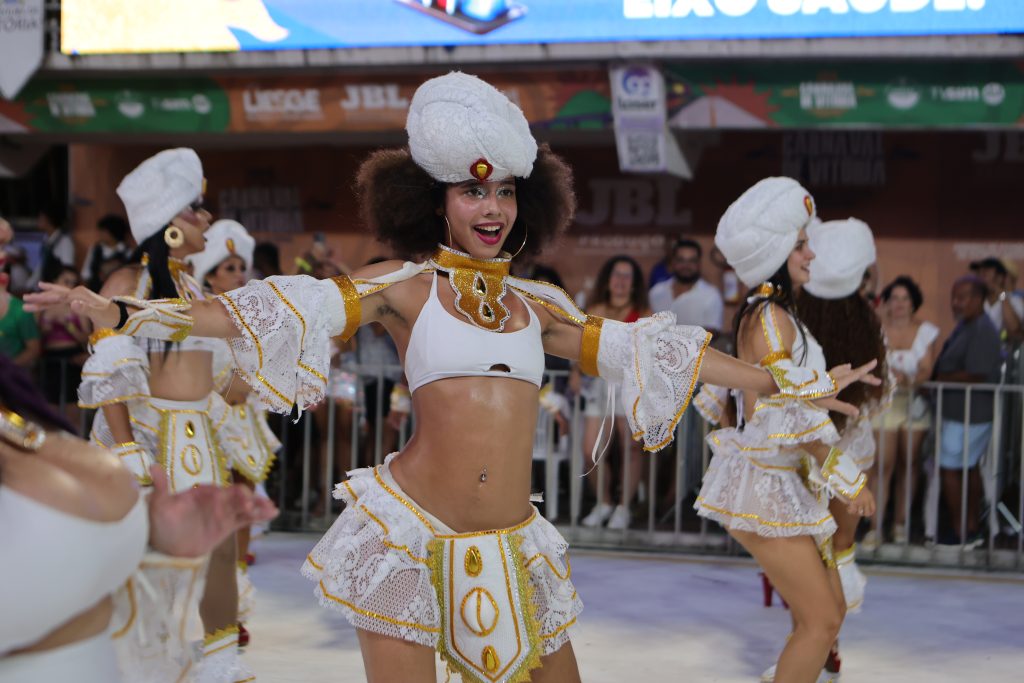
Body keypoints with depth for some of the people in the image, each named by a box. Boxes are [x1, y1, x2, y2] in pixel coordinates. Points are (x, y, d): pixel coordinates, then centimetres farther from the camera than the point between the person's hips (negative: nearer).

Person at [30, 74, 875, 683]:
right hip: (411, 535, -4)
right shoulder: (403, 287, -1)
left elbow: (642, 347, 16)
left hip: (511, 546, 4)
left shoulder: (537, 305, 11)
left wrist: (786, 387, 20)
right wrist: (125, 315, -19)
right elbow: (288, 312, -9)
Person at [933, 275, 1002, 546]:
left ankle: (960, 533, 1)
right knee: (969, 469, 15)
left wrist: (939, 380, -16)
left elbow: (975, 375, -24)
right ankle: (972, 529, 24)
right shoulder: (965, 326, 13)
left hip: (966, 414, -10)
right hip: (960, 411, 10)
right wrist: (939, 378, -2)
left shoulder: (982, 331, -19)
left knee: (949, 470, -5)